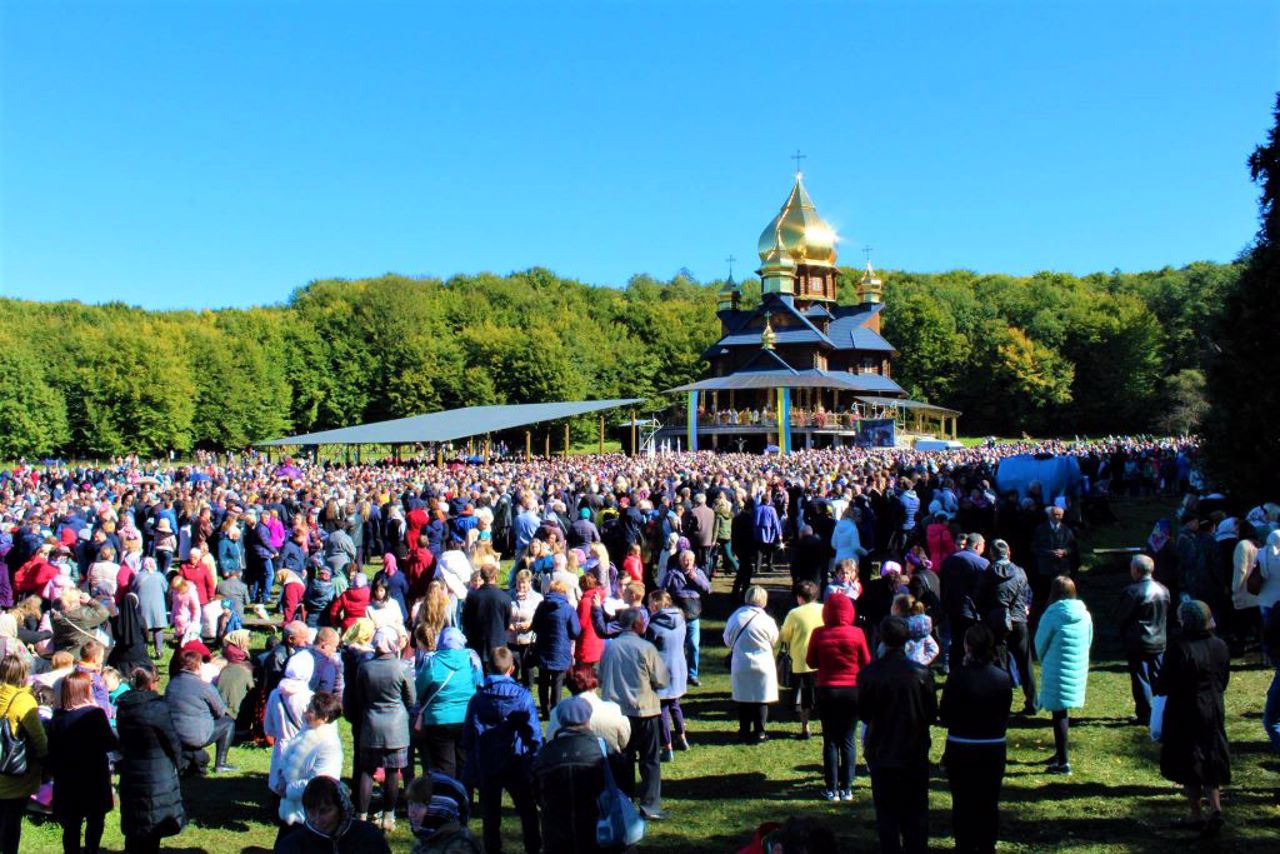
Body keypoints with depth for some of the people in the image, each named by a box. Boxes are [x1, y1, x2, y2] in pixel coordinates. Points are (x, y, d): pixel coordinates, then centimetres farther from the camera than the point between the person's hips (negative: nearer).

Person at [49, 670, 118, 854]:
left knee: (71, 825, 12)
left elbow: (52, 749, 2)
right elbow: (111, 743, -13)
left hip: (66, 779, 4)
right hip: (94, 777, -4)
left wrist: (56, 773, 13)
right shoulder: (95, 714, -17)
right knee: (95, 821, 13)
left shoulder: (58, 717, -4)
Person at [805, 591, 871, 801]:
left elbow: (811, 662, 1)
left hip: (827, 691, 0)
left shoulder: (819, 634, -9)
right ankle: (846, 788, 11)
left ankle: (831, 789, 10)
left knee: (830, 741, 8)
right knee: (847, 740, 9)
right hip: (853, 690, 0)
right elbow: (866, 662, 0)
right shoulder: (857, 634, -10)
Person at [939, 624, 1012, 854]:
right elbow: (1005, 716, 3)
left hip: (960, 749, -3)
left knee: (963, 802, 10)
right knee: (989, 802, 15)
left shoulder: (958, 676, -18)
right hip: (994, 749, 3)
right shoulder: (1003, 678, -8)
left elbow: (944, 716, -9)